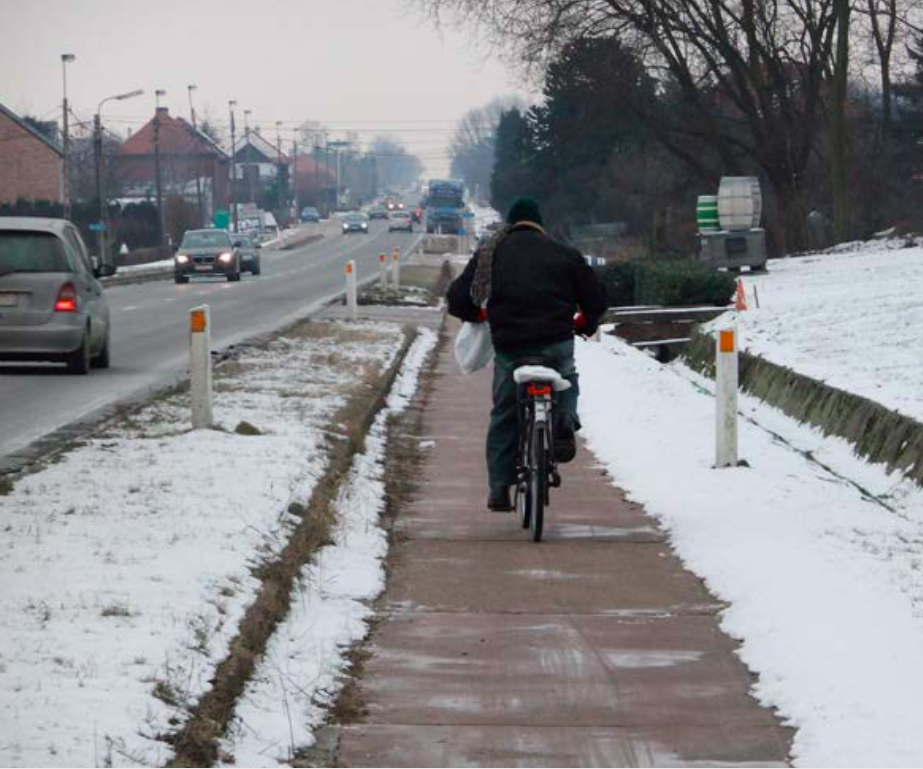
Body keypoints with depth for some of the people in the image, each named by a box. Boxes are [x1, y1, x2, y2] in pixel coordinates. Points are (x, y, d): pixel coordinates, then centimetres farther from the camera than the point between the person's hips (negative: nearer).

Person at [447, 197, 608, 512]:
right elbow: (596, 298, 12)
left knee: (504, 417, 12)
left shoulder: (488, 254, 10)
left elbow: (457, 299, 9)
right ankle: (565, 421, 0)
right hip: (557, 342, 0)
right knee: (566, 380, 30)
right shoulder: (563, 253, 9)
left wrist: (480, 314, 29)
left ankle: (499, 488, 8)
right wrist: (586, 322, 32)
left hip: (508, 344, 0)